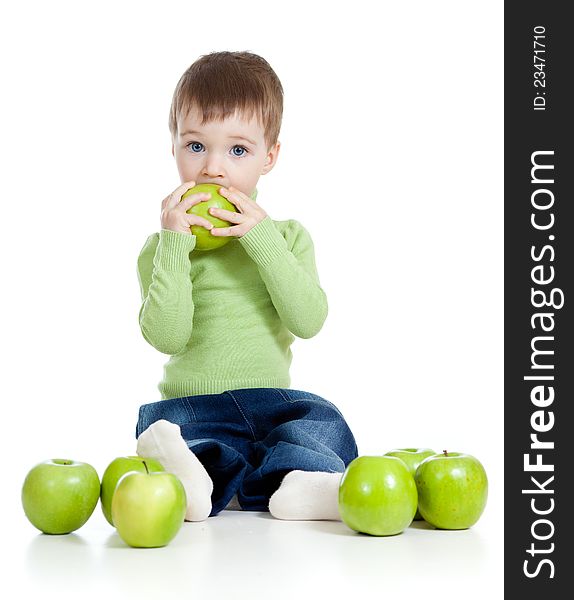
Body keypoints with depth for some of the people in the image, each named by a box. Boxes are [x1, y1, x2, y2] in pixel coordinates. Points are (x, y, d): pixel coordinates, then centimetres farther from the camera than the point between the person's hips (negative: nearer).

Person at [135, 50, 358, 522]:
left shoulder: (287, 237, 10)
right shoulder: (162, 247, 4)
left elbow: (309, 321, -8)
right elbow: (167, 337, -12)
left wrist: (263, 238, -15)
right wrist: (174, 244, -18)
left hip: (272, 402, 2)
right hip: (191, 408, -2)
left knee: (322, 419, -26)